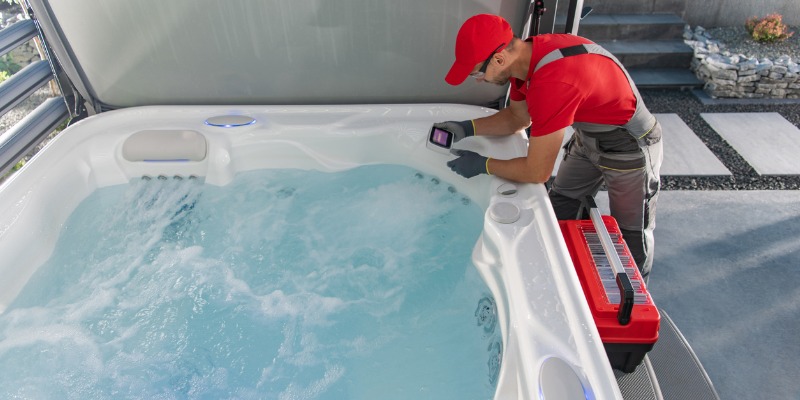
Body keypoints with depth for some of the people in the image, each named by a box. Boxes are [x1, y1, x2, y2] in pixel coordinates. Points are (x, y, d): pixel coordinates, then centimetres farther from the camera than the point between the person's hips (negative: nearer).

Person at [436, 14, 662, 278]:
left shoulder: (552, 82, -39)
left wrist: (483, 164, -17)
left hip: (630, 149, -8)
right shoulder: (523, 55, -11)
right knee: (557, 215, 15)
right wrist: (468, 128, -7)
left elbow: (537, 172, -31)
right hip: (588, 139, 8)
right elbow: (518, 117, 6)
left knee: (632, 241, 9)